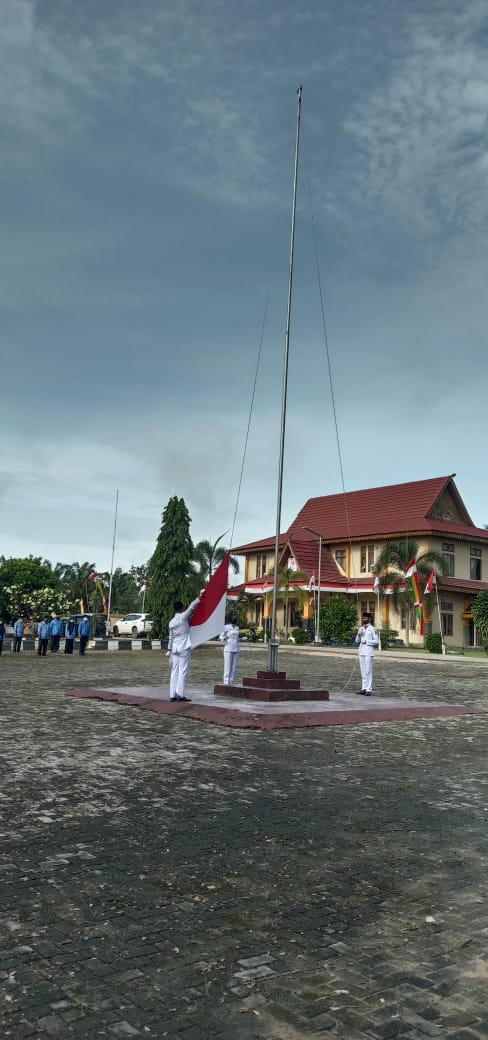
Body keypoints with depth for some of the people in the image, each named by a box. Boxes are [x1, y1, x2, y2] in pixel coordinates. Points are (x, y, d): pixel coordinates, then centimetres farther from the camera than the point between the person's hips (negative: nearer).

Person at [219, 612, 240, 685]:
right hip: (228, 649, -6)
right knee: (227, 666, -6)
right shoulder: (226, 627, -4)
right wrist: (223, 639, -24)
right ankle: (226, 683, -3)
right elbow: (220, 636, -5)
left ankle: (230, 683, 8)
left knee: (233, 667, 4)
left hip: (236, 649, 6)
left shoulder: (237, 627, 14)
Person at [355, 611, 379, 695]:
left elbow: (376, 641, -8)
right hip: (361, 652, 6)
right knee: (363, 671, 8)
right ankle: (364, 688, 12)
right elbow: (357, 641, 12)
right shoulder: (361, 629, 14)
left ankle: (369, 690, -5)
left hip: (369, 652, -6)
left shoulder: (372, 629, -5)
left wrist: (366, 641, -13)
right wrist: (359, 634, -5)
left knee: (368, 671, -6)